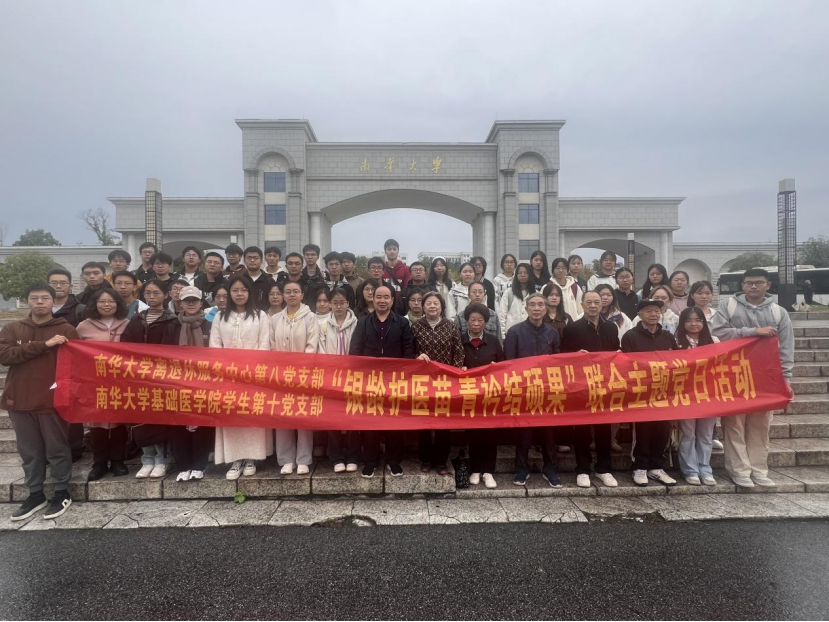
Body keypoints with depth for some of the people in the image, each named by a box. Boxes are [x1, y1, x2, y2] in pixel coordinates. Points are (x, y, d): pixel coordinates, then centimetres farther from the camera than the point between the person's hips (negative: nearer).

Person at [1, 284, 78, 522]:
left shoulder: (67, 330, -2)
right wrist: (43, 345, -19)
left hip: (53, 400, -3)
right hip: (20, 400, 3)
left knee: (57, 449, 6)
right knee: (29, 452, 13)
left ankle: (62, 494, 20)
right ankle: (35, 495, 27)